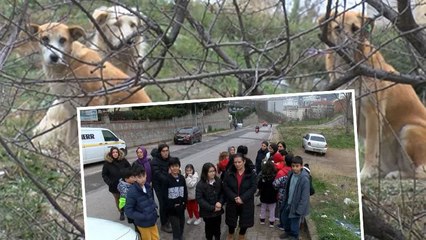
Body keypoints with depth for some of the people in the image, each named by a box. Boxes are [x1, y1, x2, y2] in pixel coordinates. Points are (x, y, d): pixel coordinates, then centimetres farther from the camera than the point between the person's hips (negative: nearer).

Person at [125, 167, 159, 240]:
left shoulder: (148, 186, -4)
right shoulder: (132, 191, -23)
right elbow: (128, 211, -20)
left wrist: (154, 207, 0)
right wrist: (143, 217, -21)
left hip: (152, 221, 6)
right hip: (143, 223, -6)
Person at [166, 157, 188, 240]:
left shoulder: (182, 178, 2)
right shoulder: (167, 179, -14)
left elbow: (185, 191, 9)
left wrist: (184, 202, -1)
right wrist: (172, 205, -12)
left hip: (181, 207, 5)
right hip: (172, 208, -5)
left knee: (181, 226, 16)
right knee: (176, 229, -4)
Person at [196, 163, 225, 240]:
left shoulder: (218, 181, -3)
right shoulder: (200, 184, -15)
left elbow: (222, 193, 3)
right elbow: (199, 199, -18)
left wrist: (220, 202, -17)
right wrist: (212, 208, -19)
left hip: (218, 210, 3)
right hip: (207, 212, -3)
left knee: (217, 228, 15)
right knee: (209, 228, 14)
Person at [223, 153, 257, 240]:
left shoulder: (251, 173, -8)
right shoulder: (229, 173, -5)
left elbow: (253, 188, -12)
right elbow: (225, 187, -7)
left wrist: (242, 198, -21)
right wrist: (234, 198, -19)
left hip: (246, 204, -1)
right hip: (232, 203, 1)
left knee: (245, 223, 11)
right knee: (231, 222, 13)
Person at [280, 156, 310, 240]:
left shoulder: (304, 179, -27)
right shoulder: (291, 174, -6)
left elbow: (304, 197, -22)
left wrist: (299, 210, -19)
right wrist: (285, 200, 12)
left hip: (296, 205, -7)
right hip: (288, 202, 7)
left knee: (294, 222, 12)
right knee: (285, 218, 24)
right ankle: (287, 231, 50)